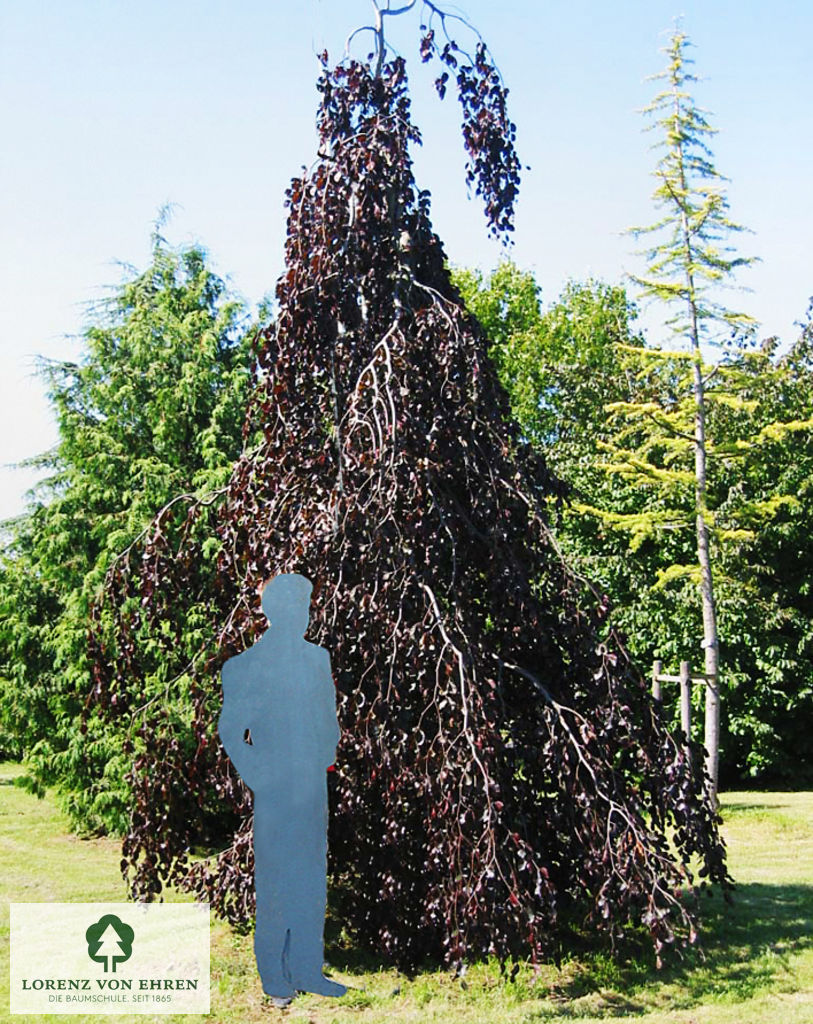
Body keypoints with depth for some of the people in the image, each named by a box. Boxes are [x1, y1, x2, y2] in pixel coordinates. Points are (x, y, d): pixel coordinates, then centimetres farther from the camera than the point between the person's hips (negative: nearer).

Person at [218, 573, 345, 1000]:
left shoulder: (318, 658, 8)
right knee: (274, 883, 5)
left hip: (314, 787, 5)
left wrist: (327, 754, 10)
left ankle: (307, 971, 25)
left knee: (313, 881, 12)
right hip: (274, 792, -5)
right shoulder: (244, 666, -8)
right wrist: (256, 777, -9)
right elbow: (229, 729, -6)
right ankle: (273, 973, 20)